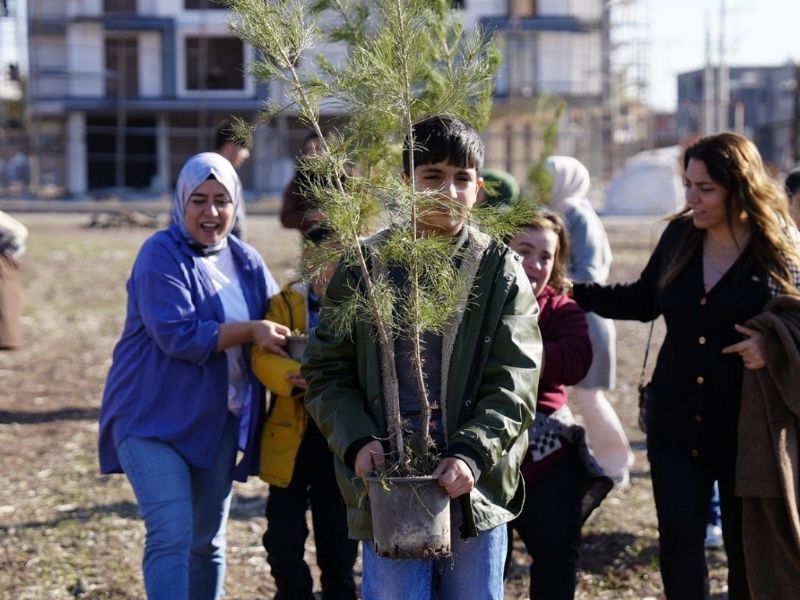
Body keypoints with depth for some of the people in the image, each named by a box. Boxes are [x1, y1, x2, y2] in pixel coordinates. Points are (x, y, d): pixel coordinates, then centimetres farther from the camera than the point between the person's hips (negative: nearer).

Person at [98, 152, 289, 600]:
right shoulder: (162, 255, -11)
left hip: (219, 423, 7)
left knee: (208, 541, 15)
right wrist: (250, 331, -19)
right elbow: (178, 336, -21)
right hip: (155, 417, -6)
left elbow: (279, 321, 11)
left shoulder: (246, 261, 9)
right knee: (172, 538, -16)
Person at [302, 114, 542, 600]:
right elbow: (325, 371, 5)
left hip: (474, 488, 1)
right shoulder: (365, 267, 3)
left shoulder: (501, 272, 2)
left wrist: (471, 454, -18)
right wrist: (357, 442, -12)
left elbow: (514, 385, -3)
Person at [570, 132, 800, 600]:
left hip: (747, 428, -3)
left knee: (745, 544, 10)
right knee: (679, 537, 1)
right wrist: (571, 291, 7)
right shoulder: (679, 236, 2)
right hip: (677, 422, 3)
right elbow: (642, 301, 14)